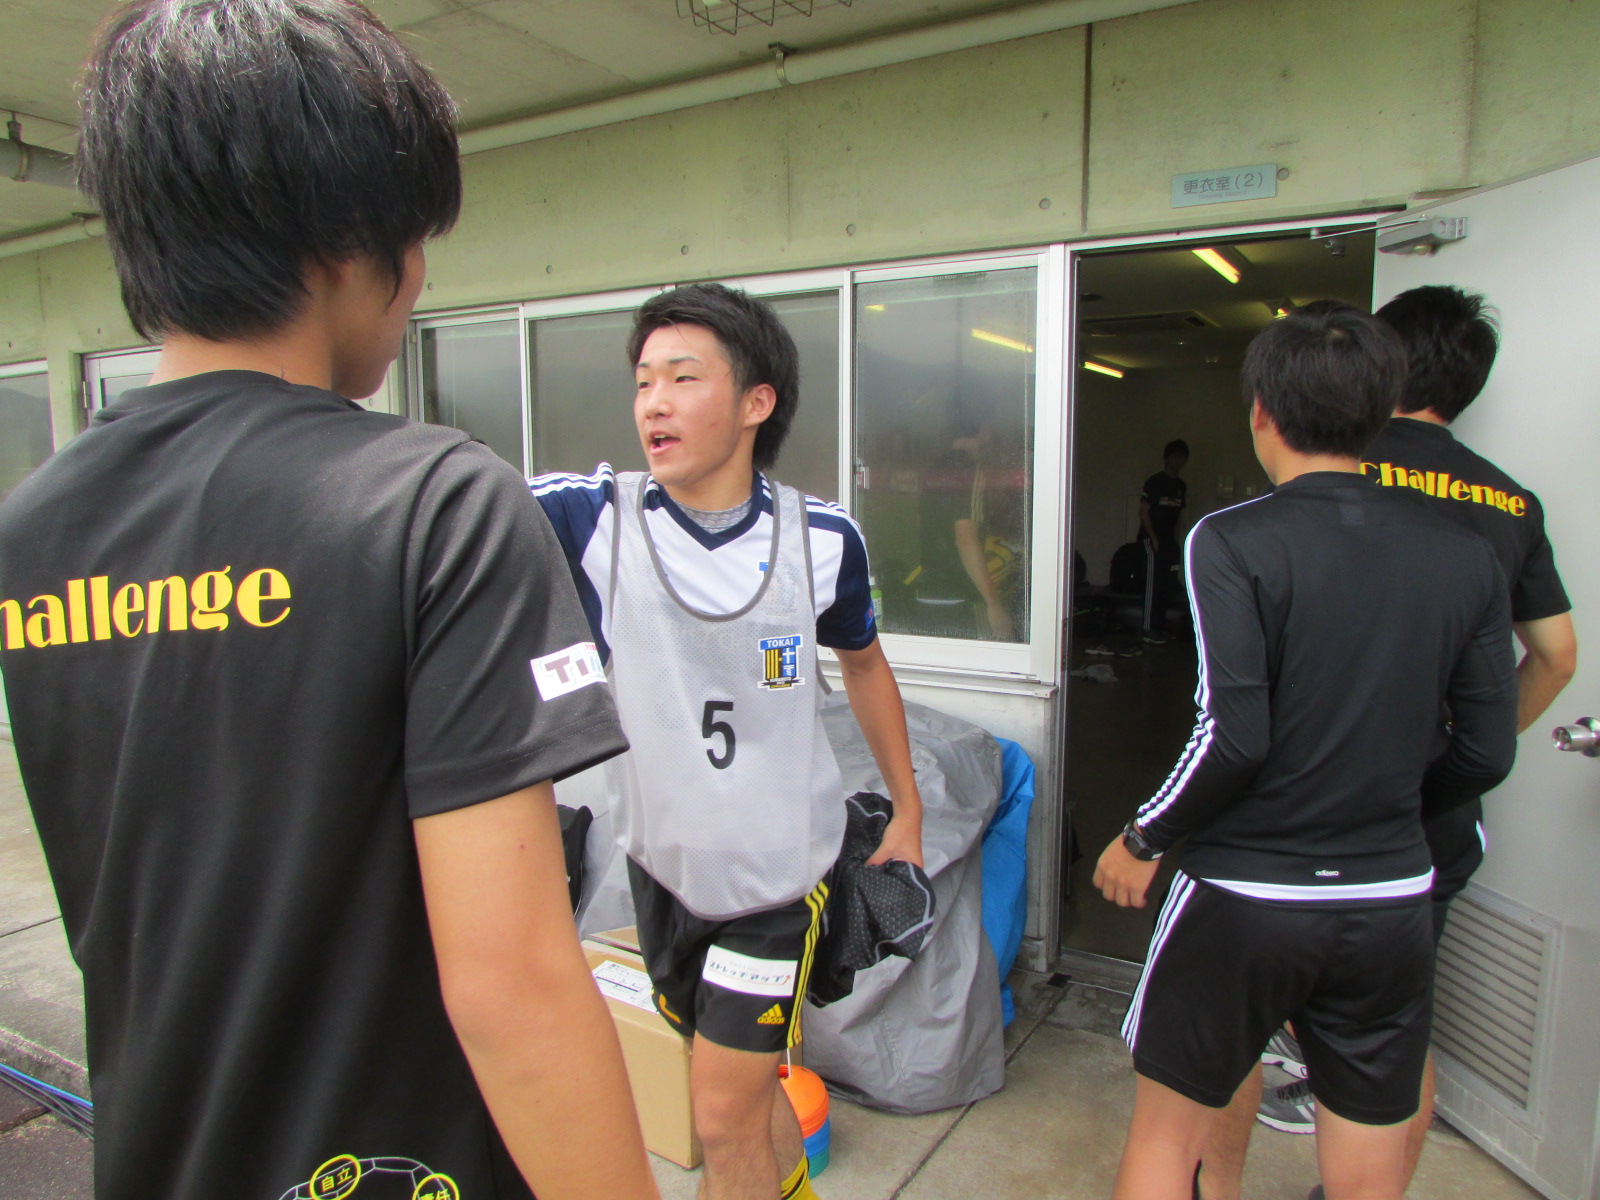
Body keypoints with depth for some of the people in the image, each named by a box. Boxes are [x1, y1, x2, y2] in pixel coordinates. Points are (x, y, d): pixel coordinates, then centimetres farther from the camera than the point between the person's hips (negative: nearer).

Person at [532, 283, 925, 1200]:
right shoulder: (594, 518, -14)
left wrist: (907, 808, 11)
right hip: (662, 859, 2)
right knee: (747, 1080, 23)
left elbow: (863, 661, 6)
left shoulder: (823, 539, -11)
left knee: (724, 1113, 3)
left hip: (780, 864, -2)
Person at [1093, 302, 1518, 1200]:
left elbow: (1233, 738, -20)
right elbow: (1488, 752, 2)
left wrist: (1144, 839, -5)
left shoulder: (1234, 543, -14)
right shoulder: (1468, 558, 0)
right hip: (1395, 902, 5)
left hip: (1244, 898, -4)